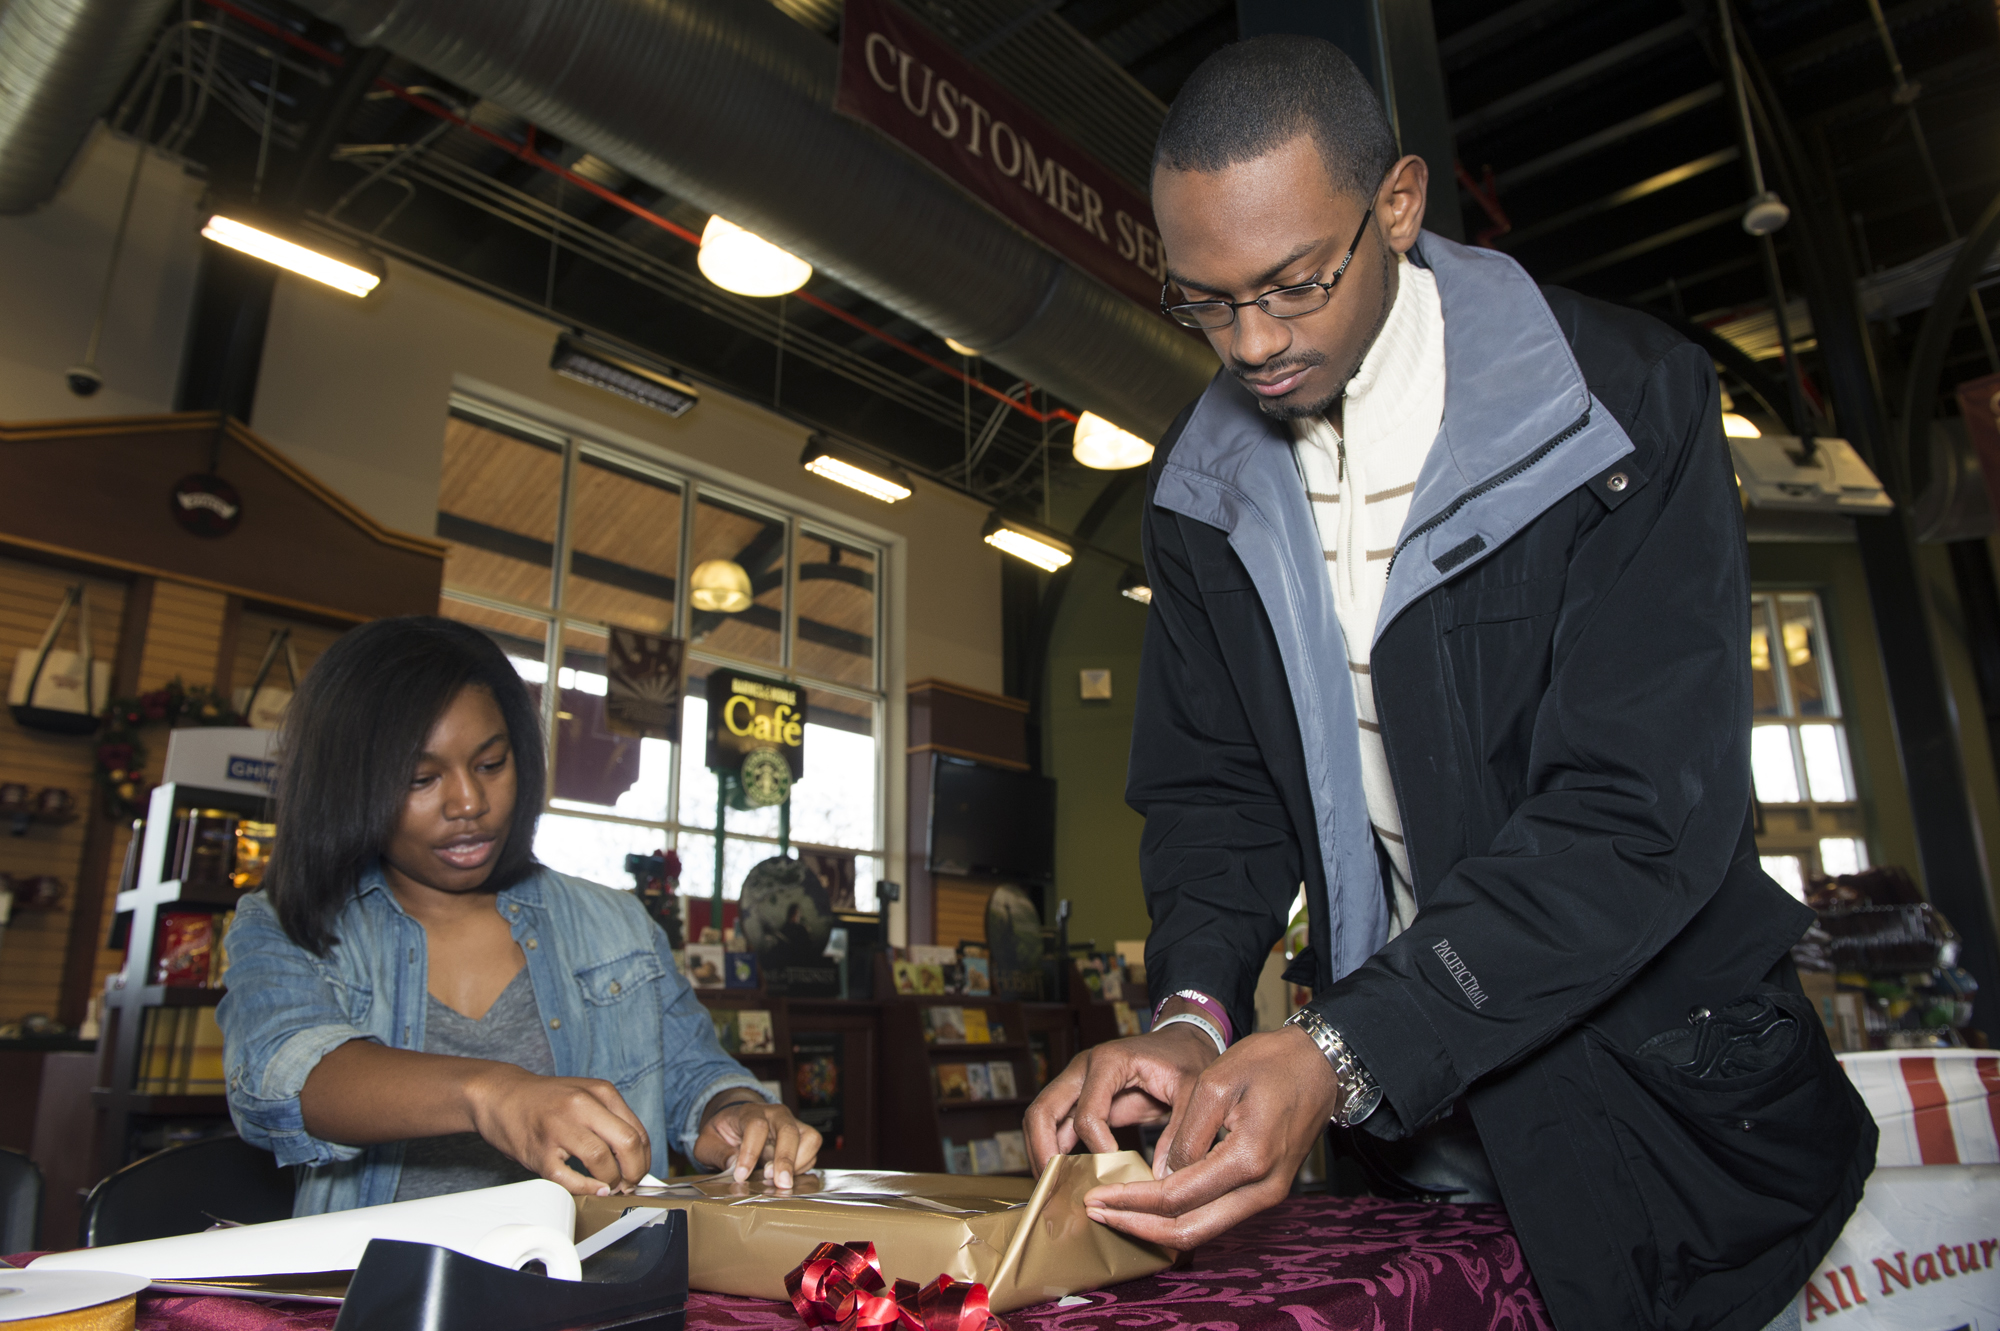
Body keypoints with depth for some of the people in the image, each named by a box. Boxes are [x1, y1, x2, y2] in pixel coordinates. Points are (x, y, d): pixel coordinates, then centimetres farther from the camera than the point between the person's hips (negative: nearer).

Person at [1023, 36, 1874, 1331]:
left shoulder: (1628, 403, -18)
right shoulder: (1202, 486, -3)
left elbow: (1640, 808, -25)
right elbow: (1213, 783, -2)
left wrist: (1341, 1053, -34)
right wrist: (1196, 1016, -21)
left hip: (1661, 1094, -3)